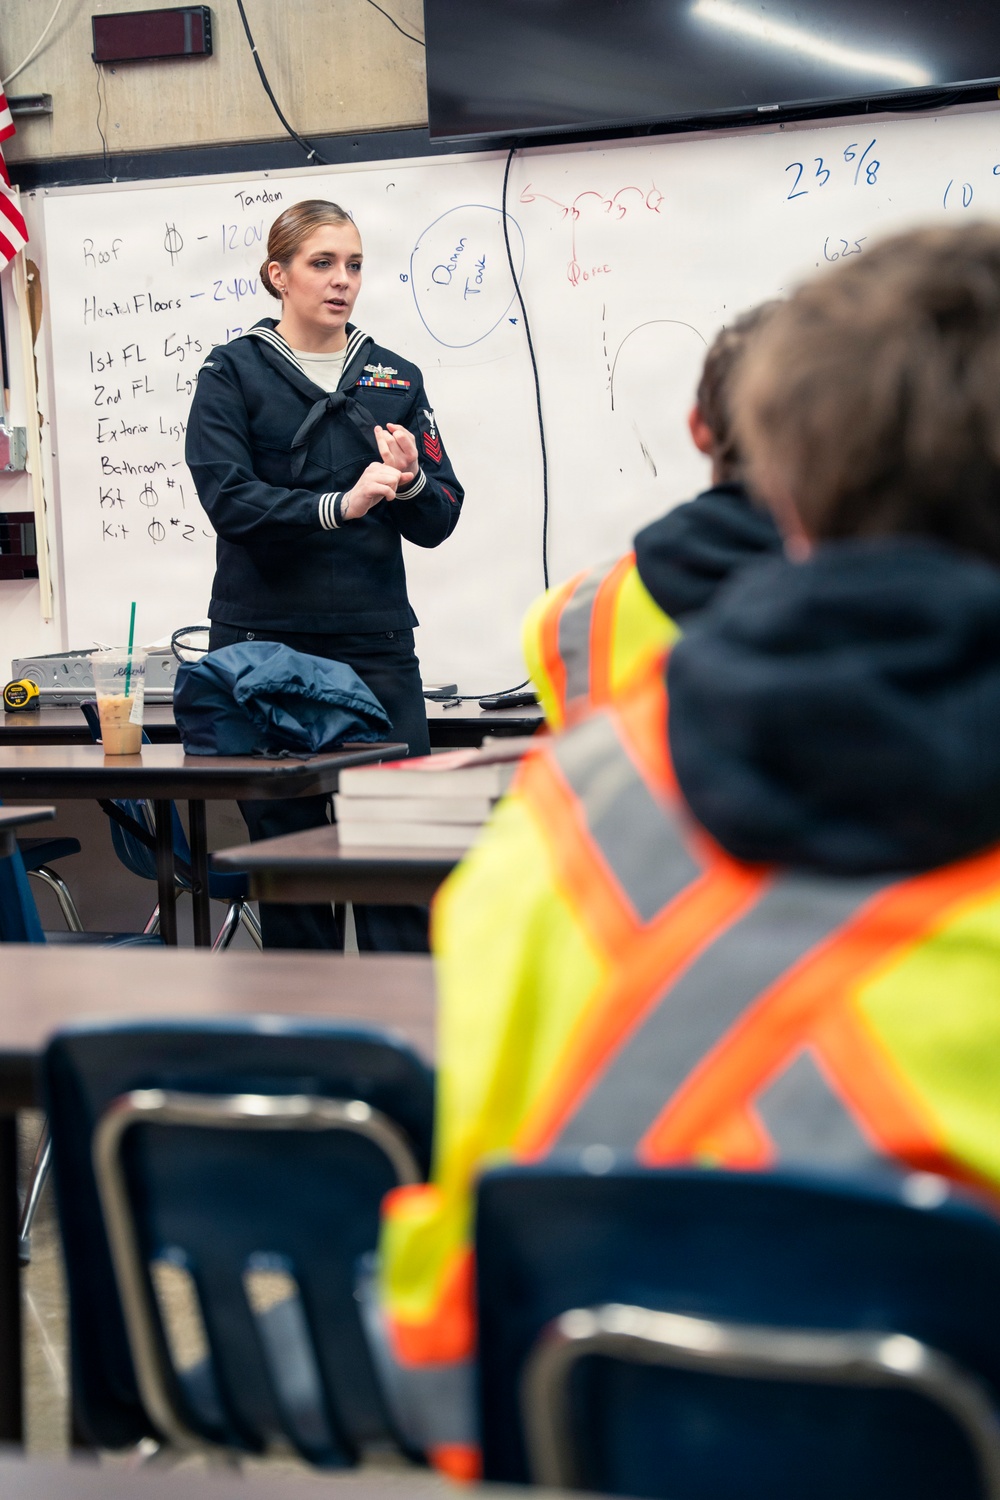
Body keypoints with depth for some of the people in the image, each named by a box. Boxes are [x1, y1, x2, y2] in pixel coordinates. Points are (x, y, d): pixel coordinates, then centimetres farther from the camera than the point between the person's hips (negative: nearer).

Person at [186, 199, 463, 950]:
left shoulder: (396, 379, 14)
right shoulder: (233, 373, 4)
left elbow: (439, 521, 9)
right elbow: (228, 497, -11)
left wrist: (410, 482, -13)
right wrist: (339, 506, -23)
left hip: (377, 642, 2)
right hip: (265, 644, -2)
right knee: (287, 840, 2)